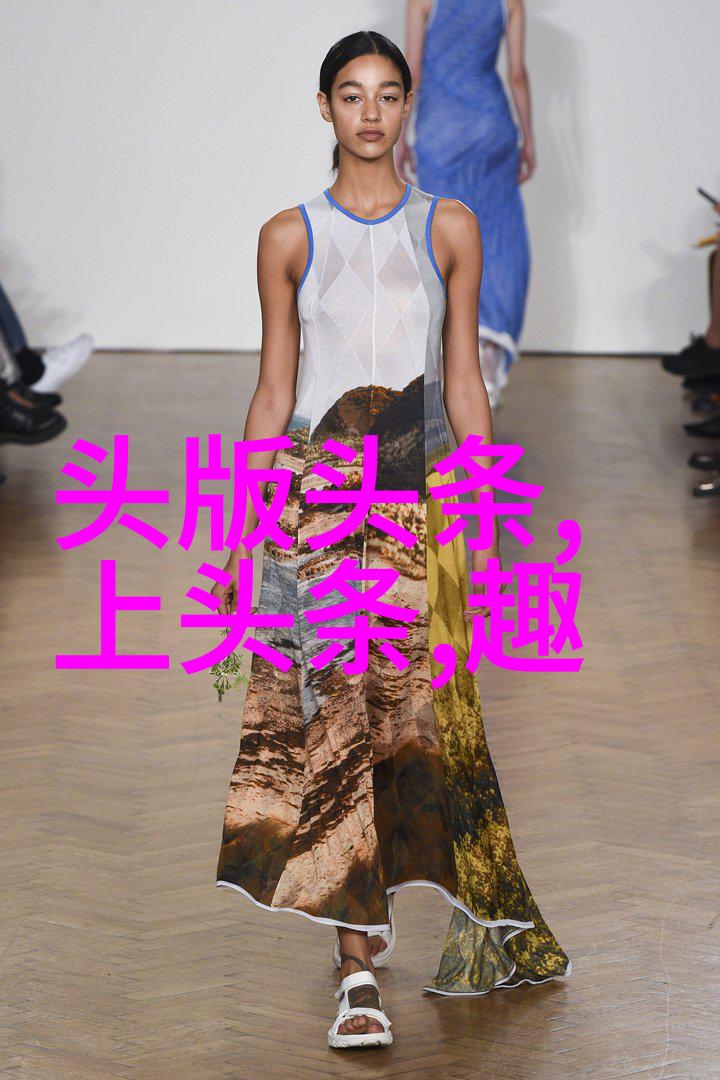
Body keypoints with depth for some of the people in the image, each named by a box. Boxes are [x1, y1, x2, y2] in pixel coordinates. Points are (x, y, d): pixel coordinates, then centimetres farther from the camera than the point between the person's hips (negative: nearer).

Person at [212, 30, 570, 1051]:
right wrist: (241, 537, 5)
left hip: (424, 503, 0)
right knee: (333, 722, -5)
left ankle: (485, 926, 16)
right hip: (317, 500, 0)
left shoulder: (450, 228, 7)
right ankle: (360, 966, 1)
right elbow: (272, 392, 8)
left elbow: (464, 381, 9)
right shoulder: (288, 237, 6)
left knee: (422, 716, -3)